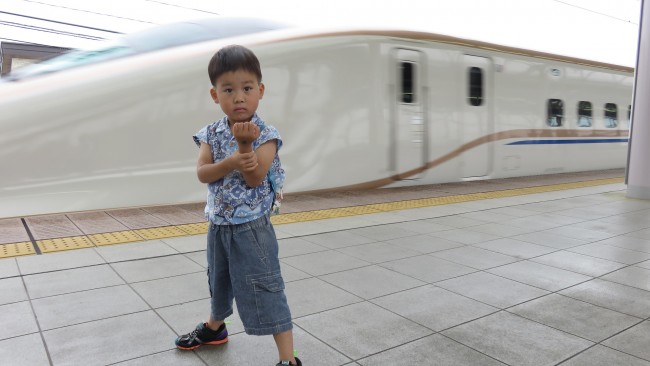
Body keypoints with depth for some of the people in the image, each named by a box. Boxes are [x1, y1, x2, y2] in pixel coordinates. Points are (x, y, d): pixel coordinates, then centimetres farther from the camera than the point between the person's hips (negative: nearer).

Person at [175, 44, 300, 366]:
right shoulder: (211, 133, 0)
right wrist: (231, 162, -27)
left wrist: (244, 145, -31)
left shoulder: (266, 134, -13)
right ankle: (214, 327, 53)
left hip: (252, 227, -5)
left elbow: (254, 179, -20)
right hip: (218, 225, 6)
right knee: (218, 281, 26)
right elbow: (202, 173, -11)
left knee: (265, 290, -3)